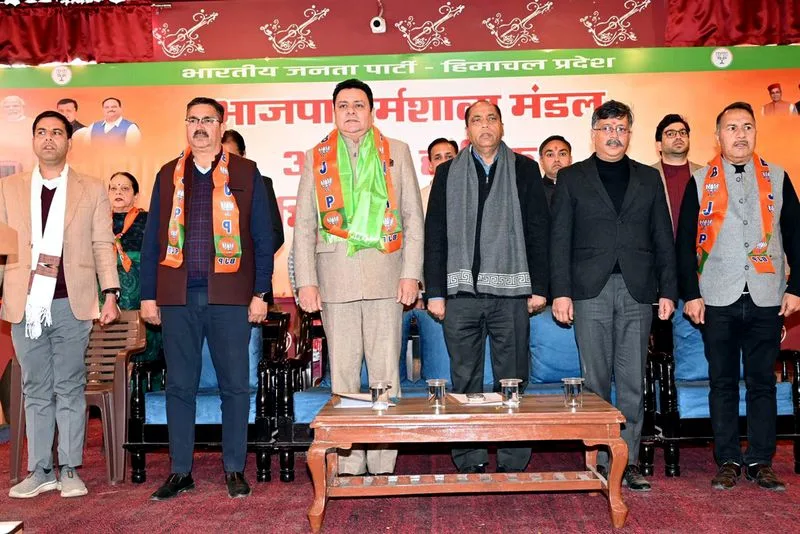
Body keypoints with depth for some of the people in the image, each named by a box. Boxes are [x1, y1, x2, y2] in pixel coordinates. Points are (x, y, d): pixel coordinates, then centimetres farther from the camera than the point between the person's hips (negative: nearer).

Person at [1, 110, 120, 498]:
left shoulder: (91, 190, 7)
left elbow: (103, 246, 4)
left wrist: (110, 295, -3)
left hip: (72, 304, -2)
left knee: (70, 390, 4)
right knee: (36, 391, 9)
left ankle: (70, 470, 13)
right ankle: (40, 471, 18)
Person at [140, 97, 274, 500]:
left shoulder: (245, 173, 6)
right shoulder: (168, 175, 13)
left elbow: (262, 237, 3)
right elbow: (152, 239, 12)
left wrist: (260, 293, -3)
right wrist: (148, 296, 6)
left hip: (229, 295, -2)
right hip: (177, 296, 2)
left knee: (235, 385, 3)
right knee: (179, 385, 7)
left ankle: (235, 470, 15)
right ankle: (180, 471, 17)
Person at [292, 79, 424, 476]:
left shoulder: (397, 152, 10)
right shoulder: (316, 157, 12)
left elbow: (413, 217, 7)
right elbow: (304, 225, 9)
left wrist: (411, 274, -2)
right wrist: (306, 281, 0)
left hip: (385, 275, -1)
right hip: (335, 278, 1)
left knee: (385, 372, 0)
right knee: (343, 374, 4)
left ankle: (384, 466, 9)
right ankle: (349, 466, 12)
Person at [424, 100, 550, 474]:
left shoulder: (524, 170, 9)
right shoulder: (448, 173, 10)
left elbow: (538, 230, 6)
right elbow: (434, 235, 7)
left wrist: (539, 287, -1)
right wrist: (435, 292, 1)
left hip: (511, 292, 0)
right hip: (461, 292, 1)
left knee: (512, 381, 4)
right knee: (465, 382, 6)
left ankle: (513, 464, 14)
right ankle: (469, 464, 16)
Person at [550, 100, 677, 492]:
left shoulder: (649, 179, 15)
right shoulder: (572, 178, 8)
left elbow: (663, 239, 13)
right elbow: (560, 239, 3)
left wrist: (667, 291, 5)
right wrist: (560, 292, -5)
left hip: (637, 291, 2)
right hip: (591, 291, -2)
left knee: (633, 381, 3)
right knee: (596, 380, 1)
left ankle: (629, 461, 12)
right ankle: (599, 460, 10)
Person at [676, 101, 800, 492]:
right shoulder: (700, 182, 5)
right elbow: (686, 242, 2)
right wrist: (690, 294, -5)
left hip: (766, 299, 1)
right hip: (718, 301, -1)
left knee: (762, 382, 6)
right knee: (723, 383, 5)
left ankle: (760, 462, 16)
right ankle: (728, 462, 15)